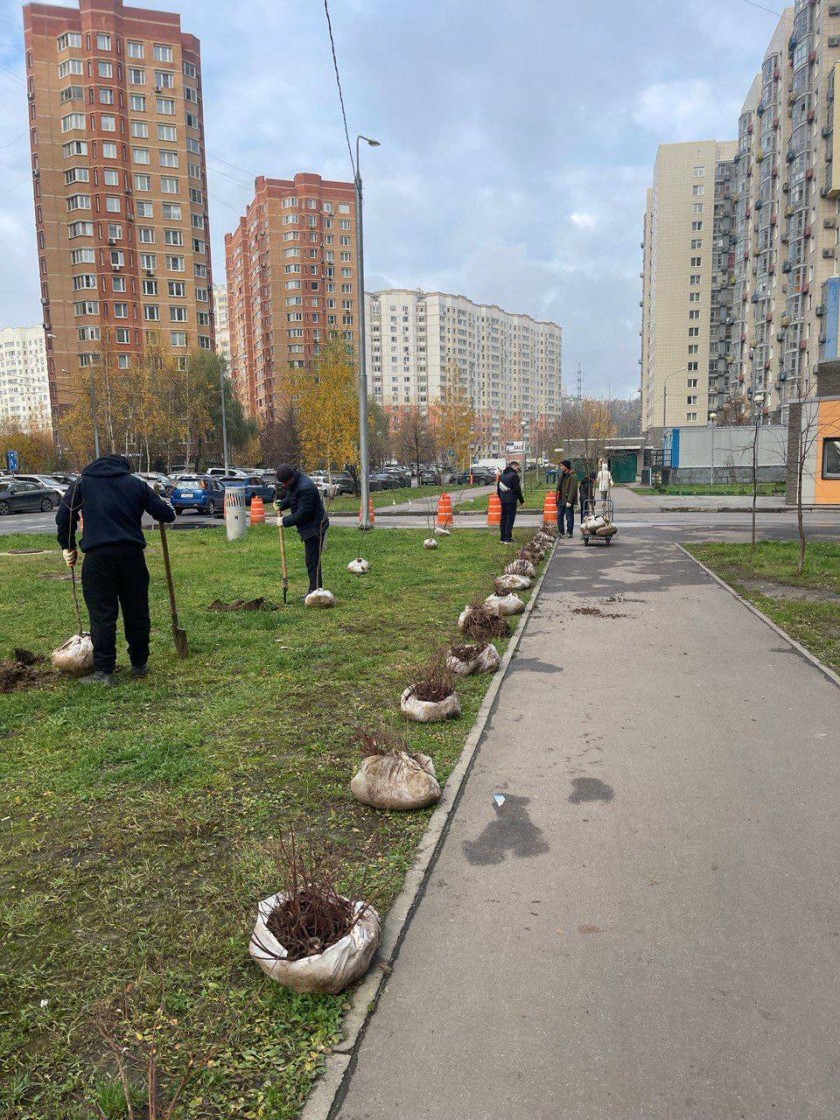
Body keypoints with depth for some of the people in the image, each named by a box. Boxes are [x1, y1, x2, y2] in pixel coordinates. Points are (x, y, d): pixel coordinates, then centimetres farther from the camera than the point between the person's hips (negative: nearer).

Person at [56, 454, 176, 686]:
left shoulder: (81, 484, 12)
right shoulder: (137, 484, 13)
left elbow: (63, 518, 6)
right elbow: (165, 514, 9)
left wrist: (68, 547, 17)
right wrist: (166, 511, 32)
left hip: (98, 556, -2)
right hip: (132, 554, 2)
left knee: (102, 615, 1)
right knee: (137, 612, 12)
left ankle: (103, 671, 1)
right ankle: (139, 664, 22)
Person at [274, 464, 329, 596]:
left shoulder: (305, 487, -26)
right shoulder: (293, 483, 6)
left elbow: (303, 513, -25)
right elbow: (291, 498, 21)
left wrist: (285, 521, -16)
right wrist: (281, 504, -1)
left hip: (315, 527, -10)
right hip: (309, 527, 10)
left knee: (312, 561, -8)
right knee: (311, 560, 14)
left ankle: (314, 591, -4)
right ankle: (314, 591, 21)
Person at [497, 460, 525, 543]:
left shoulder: (502, 475, 14)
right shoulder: (514, 475, -12)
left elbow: (498, 489, 18)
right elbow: (517, 490, -14)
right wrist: (521, 501, -7)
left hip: (503, 500, 8)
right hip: (511, 500, -8)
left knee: (503, 518, 13)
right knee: (510, 519, -5)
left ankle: (503, 538, 17)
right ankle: (507, 539, -7)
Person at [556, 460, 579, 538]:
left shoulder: (573, 476, -14)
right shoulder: (562, 475, 12)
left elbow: (572, 490, -19)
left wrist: (569, 501, -22)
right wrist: (558, 497, 14)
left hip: (568, 500, -8)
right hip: (561, 499, 8)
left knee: (569, 517, -1)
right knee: (559, 515, 9)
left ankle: (569, 532, 9)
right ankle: (560, 532, 17)